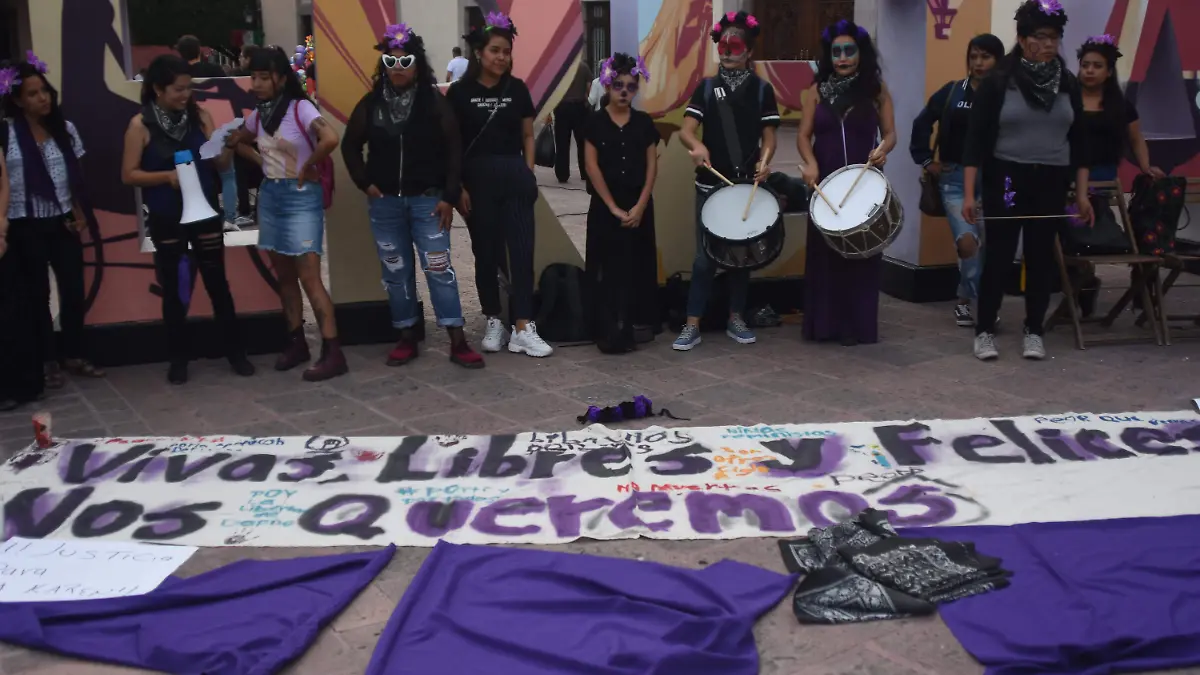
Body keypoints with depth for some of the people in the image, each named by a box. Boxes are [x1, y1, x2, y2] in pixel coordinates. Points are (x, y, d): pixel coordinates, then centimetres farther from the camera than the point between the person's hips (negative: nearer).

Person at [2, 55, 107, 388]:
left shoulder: (65, 129, 4)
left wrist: (80, 212, 2)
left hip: (63, 221, 4)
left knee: (74, 289, 7)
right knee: (39, 294, 7)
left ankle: (73, 355, 22)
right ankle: (49, 362, 17)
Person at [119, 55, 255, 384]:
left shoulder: (200, 117, 1)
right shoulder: (141, 125, -7)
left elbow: (218, 163, 2)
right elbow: (128, 174, -6)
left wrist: (229, 146, -18)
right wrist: (166, 176, -21)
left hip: (205, 212, 2)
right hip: (166, 219, -2)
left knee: (217, 282, 6)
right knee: (173, 288, 8)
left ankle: (236, 352, 16)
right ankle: (178, 359, 19)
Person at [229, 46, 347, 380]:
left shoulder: (301, 108, -14)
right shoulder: (259, 115, 8)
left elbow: (330, 139, -31)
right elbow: (236, 141, 25)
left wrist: (308, 168, -17)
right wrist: (261, 161, 8)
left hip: (301, 197, -7)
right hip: (270, 196, 7)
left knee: (309, 277, -11)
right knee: (284, 276, 12)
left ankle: (333, 352, -9)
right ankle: (296, 343, 22)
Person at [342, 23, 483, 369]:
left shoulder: (434, 102, -4)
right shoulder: (371, 103, 3)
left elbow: (454, 150, -4)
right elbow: (350, 146, 14)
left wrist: (449, 197, -8)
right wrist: (365, 183, 3)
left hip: (427, 200, -3)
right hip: (385, 202, 3)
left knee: (439, 267, -5)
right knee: (396, 271, 8)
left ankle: (458, 341, -2)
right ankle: (407, 338, 19)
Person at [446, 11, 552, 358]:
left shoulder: (517, 89, 5)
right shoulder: (459, 92, -2)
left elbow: (527, 136, 12)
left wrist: (528, 173, 2)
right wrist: (458, 186, -6)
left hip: (514, 176, 2)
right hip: (477, 179, -1)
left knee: (522, 251, -4)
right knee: (486, 253, 6)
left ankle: (523, 328, -2)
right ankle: (494, 322, 19)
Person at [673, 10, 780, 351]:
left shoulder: (762, 89, 3)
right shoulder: (706, 87, 4)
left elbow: (768, 136, 1)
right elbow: (686, 130, -6)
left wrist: (765, 160, -20)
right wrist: (696, 145, -28)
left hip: (748, 184, 1)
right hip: (710, 184, 0)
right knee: (705, 257, -1)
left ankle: (736, 319, 23)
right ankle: (692, 325, 2)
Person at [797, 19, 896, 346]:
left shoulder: (876, 89, 2)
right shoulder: (818, 90, 5)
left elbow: (890, 133, 2)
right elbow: (804, 135, 2)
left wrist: (883, 149, -20)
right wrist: (810, 163, -17)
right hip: (825, 183, 1)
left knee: (861, 253, 1)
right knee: (824, 253, 3)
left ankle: (858, 326, 9)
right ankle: (824, 324, 11)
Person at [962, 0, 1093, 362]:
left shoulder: (1068, 83, 6)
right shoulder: (998, 82, -6)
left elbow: (1077, 142, 10)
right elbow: (976, 139, -8)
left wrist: (1082, 193, 6)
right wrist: (968, 193, -13)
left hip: (1051, 183, 3)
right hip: (1005, 180, -3)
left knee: (1041, 256, 6)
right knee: (998, 256, -2)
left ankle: (1034, 331, 17)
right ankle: (985, 331, 9)